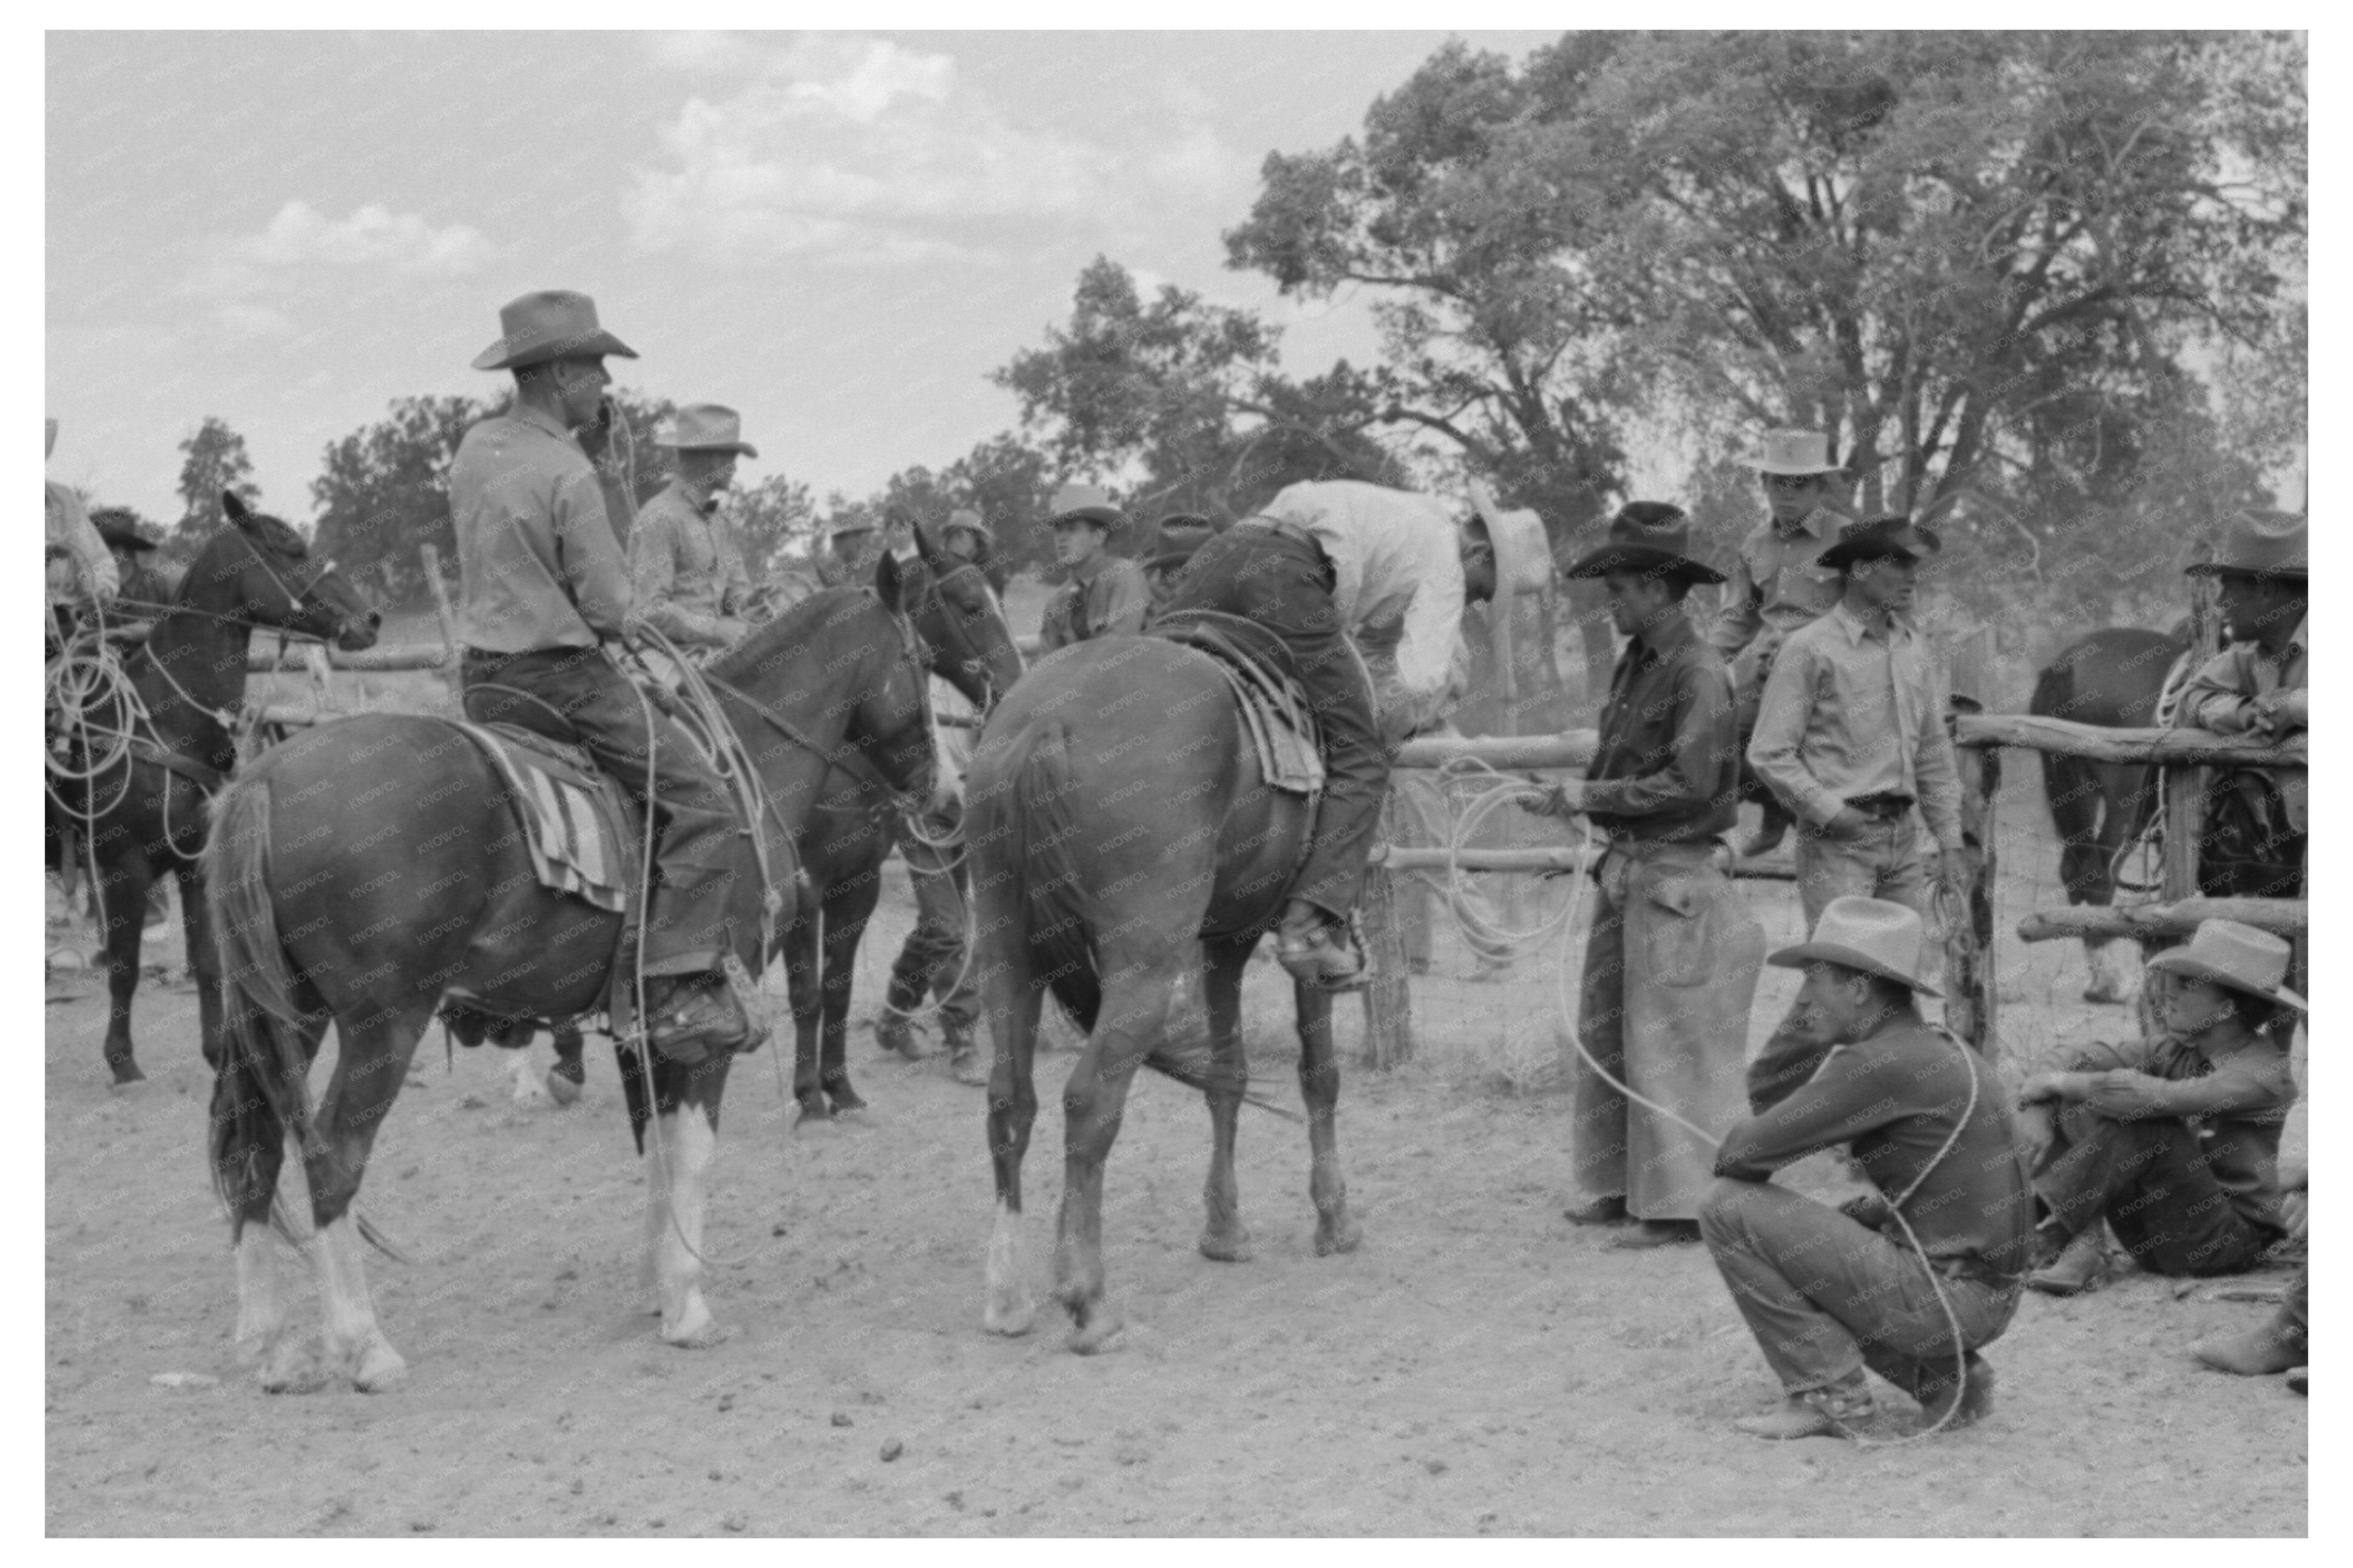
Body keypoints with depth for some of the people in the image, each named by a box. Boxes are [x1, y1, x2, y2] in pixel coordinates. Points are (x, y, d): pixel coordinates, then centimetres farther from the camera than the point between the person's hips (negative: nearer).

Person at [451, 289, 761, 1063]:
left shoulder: (474, 449, 7)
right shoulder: (566, 474, -18)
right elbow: (609, 605, -16)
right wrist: (626, 621, 6)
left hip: (484, 678, 9)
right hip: (561, 675, -9)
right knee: (702, 804, -10)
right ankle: (680, 988, -18)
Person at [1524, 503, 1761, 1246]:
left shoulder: (1700, 675, -15)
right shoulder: (1634, 663, 11)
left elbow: (1689, 784, -21)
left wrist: (1592, 796, -16)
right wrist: (1566, 793, 0)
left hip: (1675, 875, -9)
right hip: (1627, 870, 9)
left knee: (1668, 1039, -4)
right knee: (1606, 1033, 12)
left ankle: (1682, 1205, 1)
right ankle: (1624, 1186, 21)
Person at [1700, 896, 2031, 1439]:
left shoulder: (1881, 1064, -18)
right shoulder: (1932, 1049, 13)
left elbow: (1746, 1151, -18)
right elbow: (1767, 1094, 17)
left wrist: (1731, 1171, 5)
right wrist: (1805, 1016, 5)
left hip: (1945, 1297, -9)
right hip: (1980, 1298, 9)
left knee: (1730, 1210, -8)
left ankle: (1828, 1393, -2)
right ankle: (1947, 1377, 17)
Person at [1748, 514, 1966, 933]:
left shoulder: (1914, 647, 13)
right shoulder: (1809, 648, -7)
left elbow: (1934, 753, 19)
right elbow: (1769, 754, -9)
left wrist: (1949, 839, 14)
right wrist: (1831, 812, -13)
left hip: (1902, 834, 7)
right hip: (1837, 839, -7)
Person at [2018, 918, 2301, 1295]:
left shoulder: (2263, 1073, -18)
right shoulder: (2180, 1051, 6)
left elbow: (2154, 1097, -30)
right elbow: (2089, 1061, 3)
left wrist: (2055, 1082, -21)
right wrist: (2039, 1110, -18)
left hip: (2226, 1243, -8)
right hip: (2158, 1243, 8)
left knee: (2149, 1125, -30)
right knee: (2072, 1111, -7)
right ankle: (2083, 1250, -24)